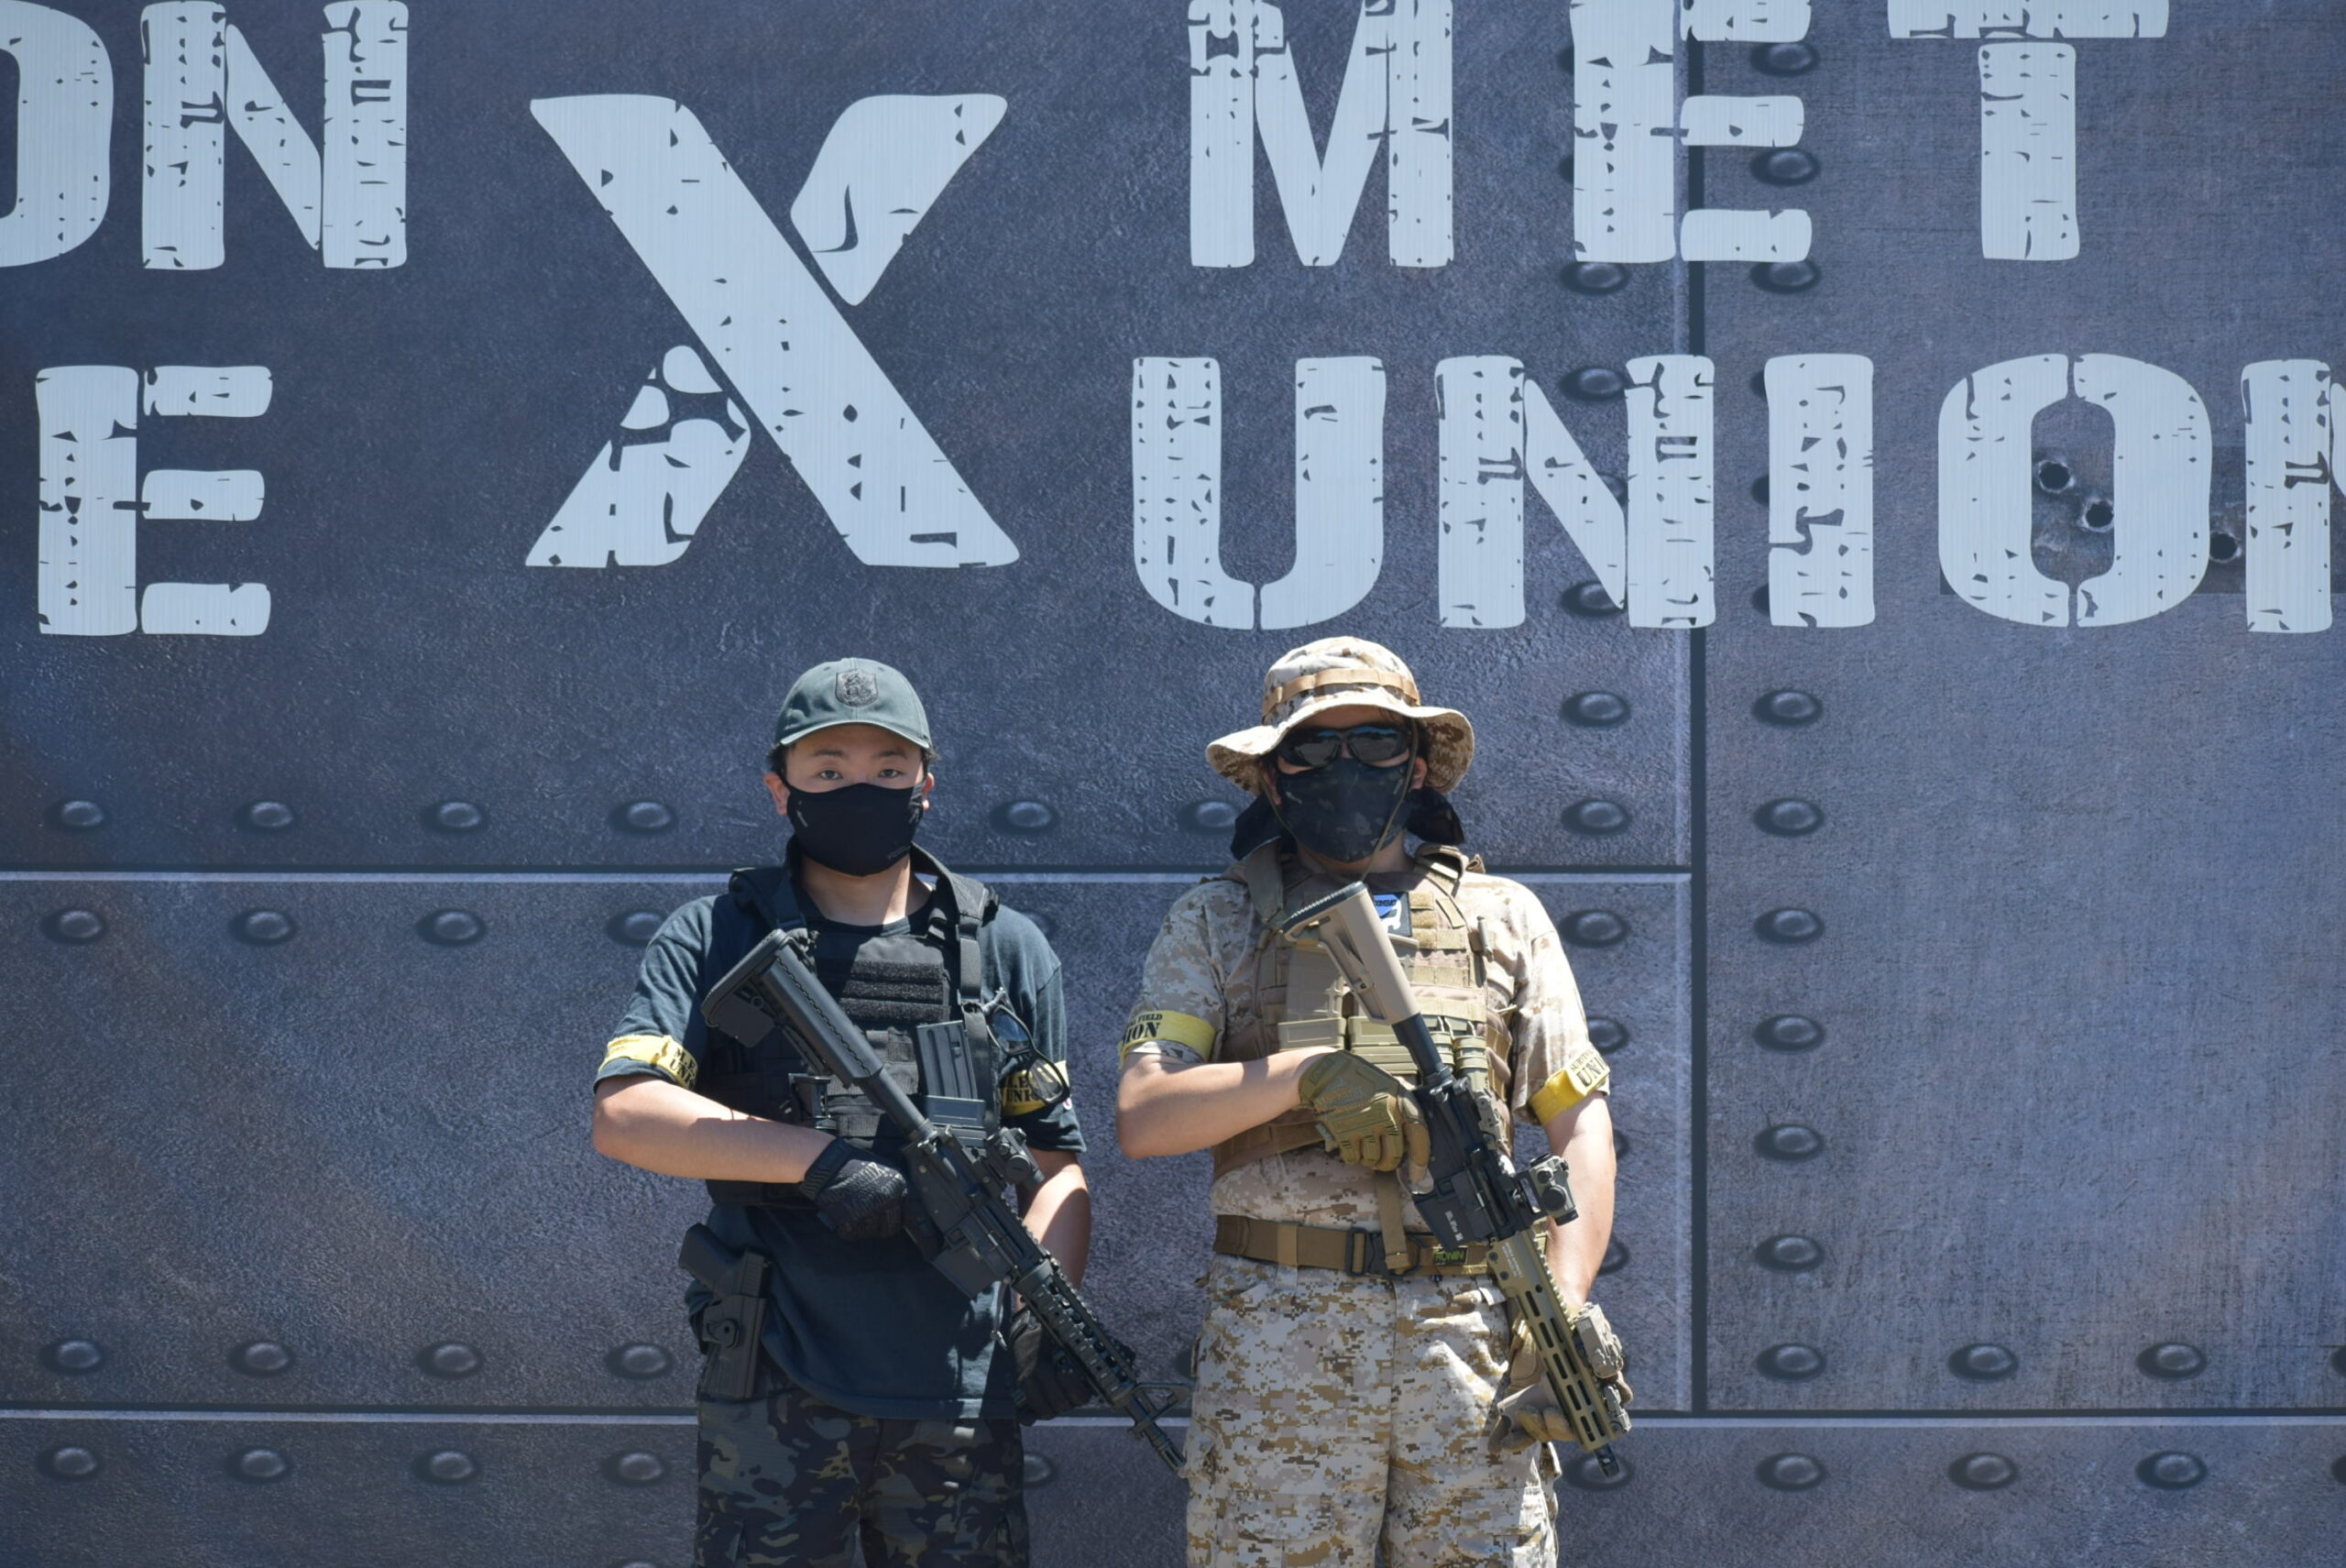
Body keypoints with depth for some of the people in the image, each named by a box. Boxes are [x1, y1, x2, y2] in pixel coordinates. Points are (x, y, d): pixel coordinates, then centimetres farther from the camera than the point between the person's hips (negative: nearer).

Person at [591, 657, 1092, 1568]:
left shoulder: (1007, 952, 10)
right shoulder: (716, 940, 3)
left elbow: (1057, 1162, 11)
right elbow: (623, 1115, -10)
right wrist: (823, 1157, -19)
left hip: (960, 1397, 2)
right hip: (774, 1398, -2)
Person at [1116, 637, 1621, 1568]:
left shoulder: (1505, 919, 16)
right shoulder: (1218, 925, 11)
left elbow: (1580, 1126, 10)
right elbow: (1142, 1120, -1)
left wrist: (1563, 1315, -4)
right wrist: (1304, 1073, -16)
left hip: (1475, 1336, 1)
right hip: (1278, 1347, -1)